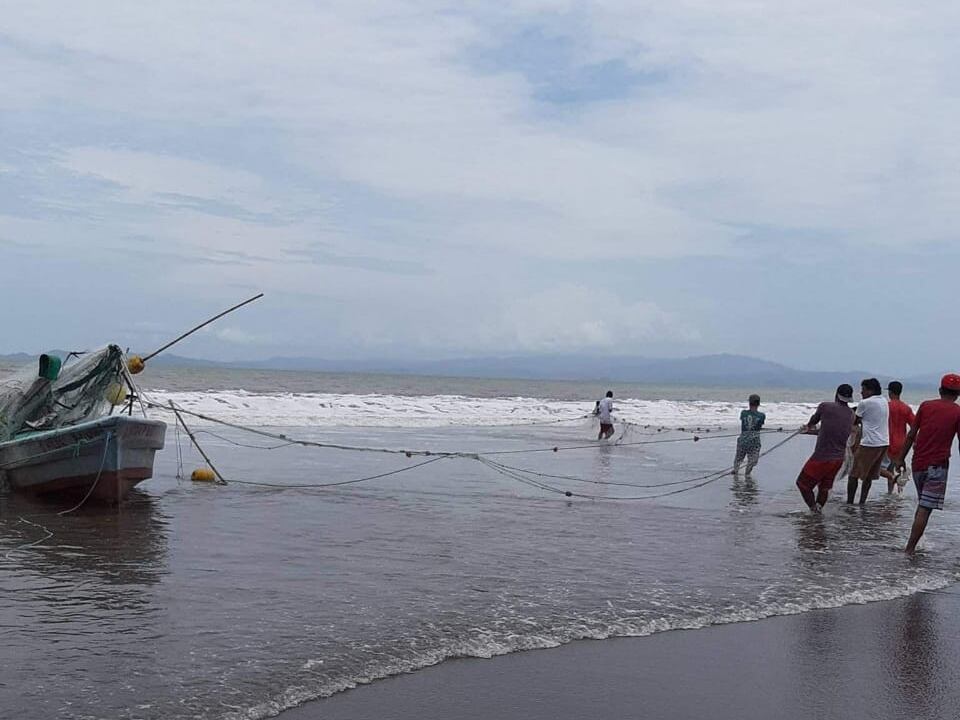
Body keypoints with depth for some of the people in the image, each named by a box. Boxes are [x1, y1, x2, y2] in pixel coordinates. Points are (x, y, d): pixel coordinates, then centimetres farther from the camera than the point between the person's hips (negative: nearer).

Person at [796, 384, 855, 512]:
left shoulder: (825, 407, -12)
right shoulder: (851, 415, 6)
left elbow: (814, 420, 11)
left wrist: (809, 426, 35)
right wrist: (809, 431, 29)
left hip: (822, 458, -6)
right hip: (838, 458, 6)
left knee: (803, 483, 9)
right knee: (824, 487, 21)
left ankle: (814, 509, 0)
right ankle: (819, 508, 21)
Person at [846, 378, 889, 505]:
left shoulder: (865, 403, -11)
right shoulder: (884, 402, 12)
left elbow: (855, 421, 2)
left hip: (869, 444, -8)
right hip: (884, 443, 8)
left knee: (854, 474, 1)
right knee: (869, 475, 14)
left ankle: (849, 503, -1)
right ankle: (862, 502, 15)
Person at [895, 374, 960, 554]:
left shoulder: (926, 405, 4)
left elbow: (911, 434, 5)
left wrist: (901, 458, 11)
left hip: (918, 463, 4)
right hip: (938, 465, -4)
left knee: (923, 504, 22)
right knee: (925, 509, -5)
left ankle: (913, 543, 24)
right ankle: (909, 548, -9)